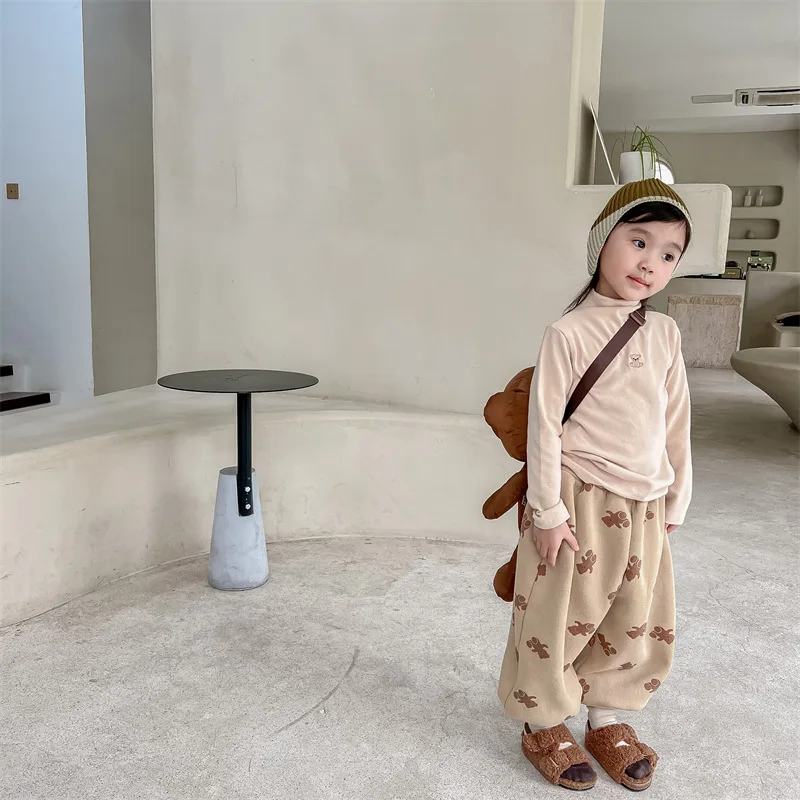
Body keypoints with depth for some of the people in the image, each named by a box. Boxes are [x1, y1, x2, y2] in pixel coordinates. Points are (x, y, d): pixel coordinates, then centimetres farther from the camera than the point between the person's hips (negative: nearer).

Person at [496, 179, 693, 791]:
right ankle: (545, 724, 28)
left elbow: (677, 422, 10)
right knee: (561, 616, 7)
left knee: (638, 621, 16)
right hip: (581, 499, -6)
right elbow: (544, 425, -12)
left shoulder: (665, 332, 5)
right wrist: (548, 511, -12)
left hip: (645, 505, 6)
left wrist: (676, 500, 12)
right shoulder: (569, 333, -12)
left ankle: (608, 717, 36)